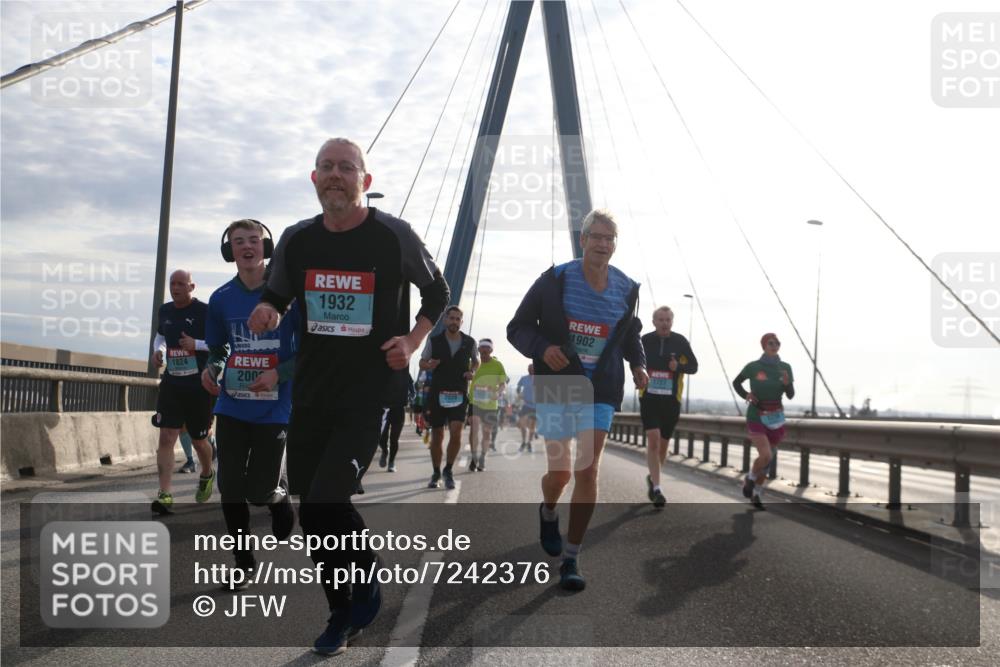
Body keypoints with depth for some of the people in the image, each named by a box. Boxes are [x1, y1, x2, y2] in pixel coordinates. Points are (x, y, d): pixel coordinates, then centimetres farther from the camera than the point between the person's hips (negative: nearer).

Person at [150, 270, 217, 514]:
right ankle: (165, 495, -10)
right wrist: (157, 350, 6)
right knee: (166, 437, -8)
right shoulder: (164, 311, 8)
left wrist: (197, 344, -22)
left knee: (198, 439, 11)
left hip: (199, 386, -4)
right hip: (171, 384, 4)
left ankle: (207, 475, 42)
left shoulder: (204, 312, -10)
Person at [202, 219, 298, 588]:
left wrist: (279, 373, -18)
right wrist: (211, 369, -5)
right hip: (232, 407, 4)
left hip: (274, 409, -4)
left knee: (260, 492, -5)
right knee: (230, 489, 3)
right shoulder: (221, 298, 5)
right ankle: (243, 562, 21)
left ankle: (280, 496, 31)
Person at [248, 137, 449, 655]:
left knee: (324, 504, -17)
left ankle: (365, 580, 15)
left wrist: (412, 341, -6)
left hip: (369, 394, -5)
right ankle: (341, 614, 31)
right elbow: (276, 297, 19)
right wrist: (266, 311, -6)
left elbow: (437, 292, 8)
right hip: (310, 393, 5)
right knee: (312, 511, 10)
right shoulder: (297, 239, 5)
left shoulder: (394, 236, -6)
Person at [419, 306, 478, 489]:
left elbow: (476, 360, 20)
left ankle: (448, 471, 7)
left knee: (456, 433, -14)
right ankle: (436, 474, 24)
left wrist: (472, 372, -1)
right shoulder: (434, 341, -1)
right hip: (437, 394, 0)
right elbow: (422, 363, 7)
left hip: (459, 395, 0)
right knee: (437, 436, 7)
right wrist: (429, 365, -16)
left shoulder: (469, 342, 2)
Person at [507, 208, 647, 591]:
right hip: (556, 386, -2)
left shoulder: (626, 289, 2)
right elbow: (517, 329, -3)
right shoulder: (555, 280, -8)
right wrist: (542, 349, -22)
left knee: (588, 472, -6)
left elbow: (630, 336, 19)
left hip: (600, 391, 2)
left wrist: (638, 365, 0)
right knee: (560, 472, -1)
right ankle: (548, 513, 38)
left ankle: (571, 560, 6)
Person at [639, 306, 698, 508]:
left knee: (663, 442, 12)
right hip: (649, 397, -1)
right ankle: (656, 488, -15)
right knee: (653, 439, -16)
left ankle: (652, 478, 36)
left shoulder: (680, 342, -2)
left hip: (671, 399, 2)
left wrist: (679, 366, -16)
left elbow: (693, 366, 3)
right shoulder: (645, 341, -2)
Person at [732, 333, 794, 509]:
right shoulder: (753, 366, -10)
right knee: (765, 456, -21)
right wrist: (746, 395, -13)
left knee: (766, 458, 12)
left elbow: (791, 395, -2)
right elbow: (736, 383, 7)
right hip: (756, 418, -4)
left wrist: (787, 383, -23)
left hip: (776, 419, 4)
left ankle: (756, 494, 31)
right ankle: (750, 478, 10)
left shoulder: (785, 368, -1)